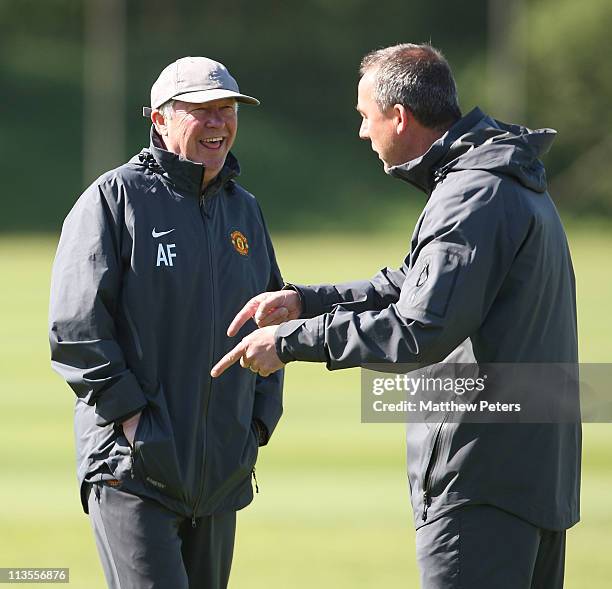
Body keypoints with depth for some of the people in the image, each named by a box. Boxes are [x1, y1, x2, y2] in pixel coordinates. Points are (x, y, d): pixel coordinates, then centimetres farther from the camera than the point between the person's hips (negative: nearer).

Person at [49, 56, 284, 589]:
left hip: (222, 474, 7)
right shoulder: (115, 199, -4)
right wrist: (129, 412, -15)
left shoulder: (244, 211, 17)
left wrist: (260, 418, 12)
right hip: (133, 466, -7)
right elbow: (75, 327, -10)